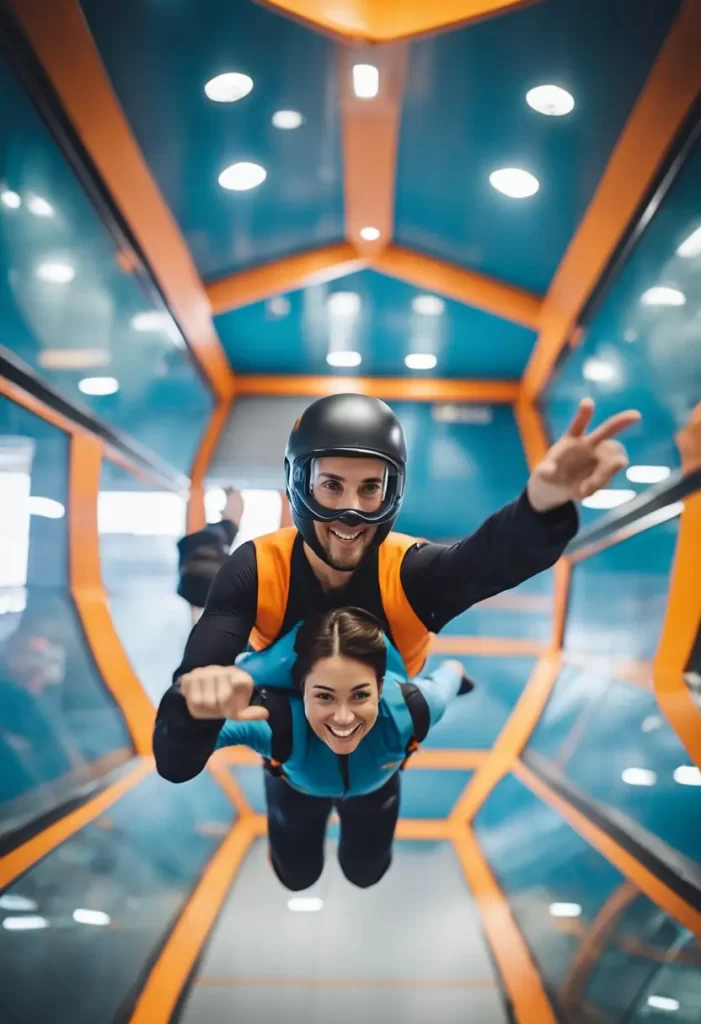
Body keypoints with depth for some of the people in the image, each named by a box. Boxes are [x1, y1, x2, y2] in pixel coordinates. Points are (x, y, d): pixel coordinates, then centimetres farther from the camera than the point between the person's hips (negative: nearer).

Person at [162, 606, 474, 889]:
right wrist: (201, 715, -87)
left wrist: (453, 672, 5)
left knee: (365, 875, 29)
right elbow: (175, 767, -65)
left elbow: (443, 684, -20)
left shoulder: (410, 710, -45)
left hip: (373, 785, 1)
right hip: (297, 788, -1)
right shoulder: (274, 720, -51)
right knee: (297, 878, 26)